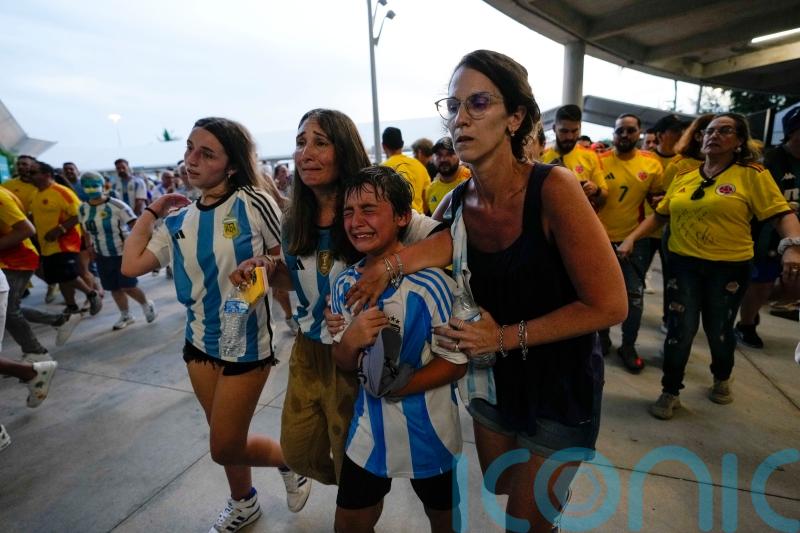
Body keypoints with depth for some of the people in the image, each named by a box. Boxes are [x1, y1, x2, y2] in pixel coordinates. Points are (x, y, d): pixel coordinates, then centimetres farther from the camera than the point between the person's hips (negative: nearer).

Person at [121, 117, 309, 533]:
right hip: (198, 341, 6)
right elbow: (131, 265, -1)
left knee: (225, 448, 5)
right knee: (225, 440, 21)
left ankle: (289, 460, 34)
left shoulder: (253, 204, -15)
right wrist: (150, 212, 5)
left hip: (247, 343, -6)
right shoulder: (178, 221, 2)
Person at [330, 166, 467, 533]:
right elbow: (344, 364, 0)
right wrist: (350, 342, -22)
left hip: (428, 429, -3)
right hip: (370, 427, 4)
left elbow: (456, 363, -17)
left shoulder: (430, 283, -24)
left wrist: (394, 388, -26)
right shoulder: (344, 285, -7)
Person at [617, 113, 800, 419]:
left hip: (729, 267, -2)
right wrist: (632, 237, -2)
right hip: (683, 263, 2)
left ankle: (722, 379, 45)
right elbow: (660, 215, 10)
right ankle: (670, 392, 18)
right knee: (680, 329, 1)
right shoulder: (683, 178, 7)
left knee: (718, 330, 14)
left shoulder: (752, 175, -4)